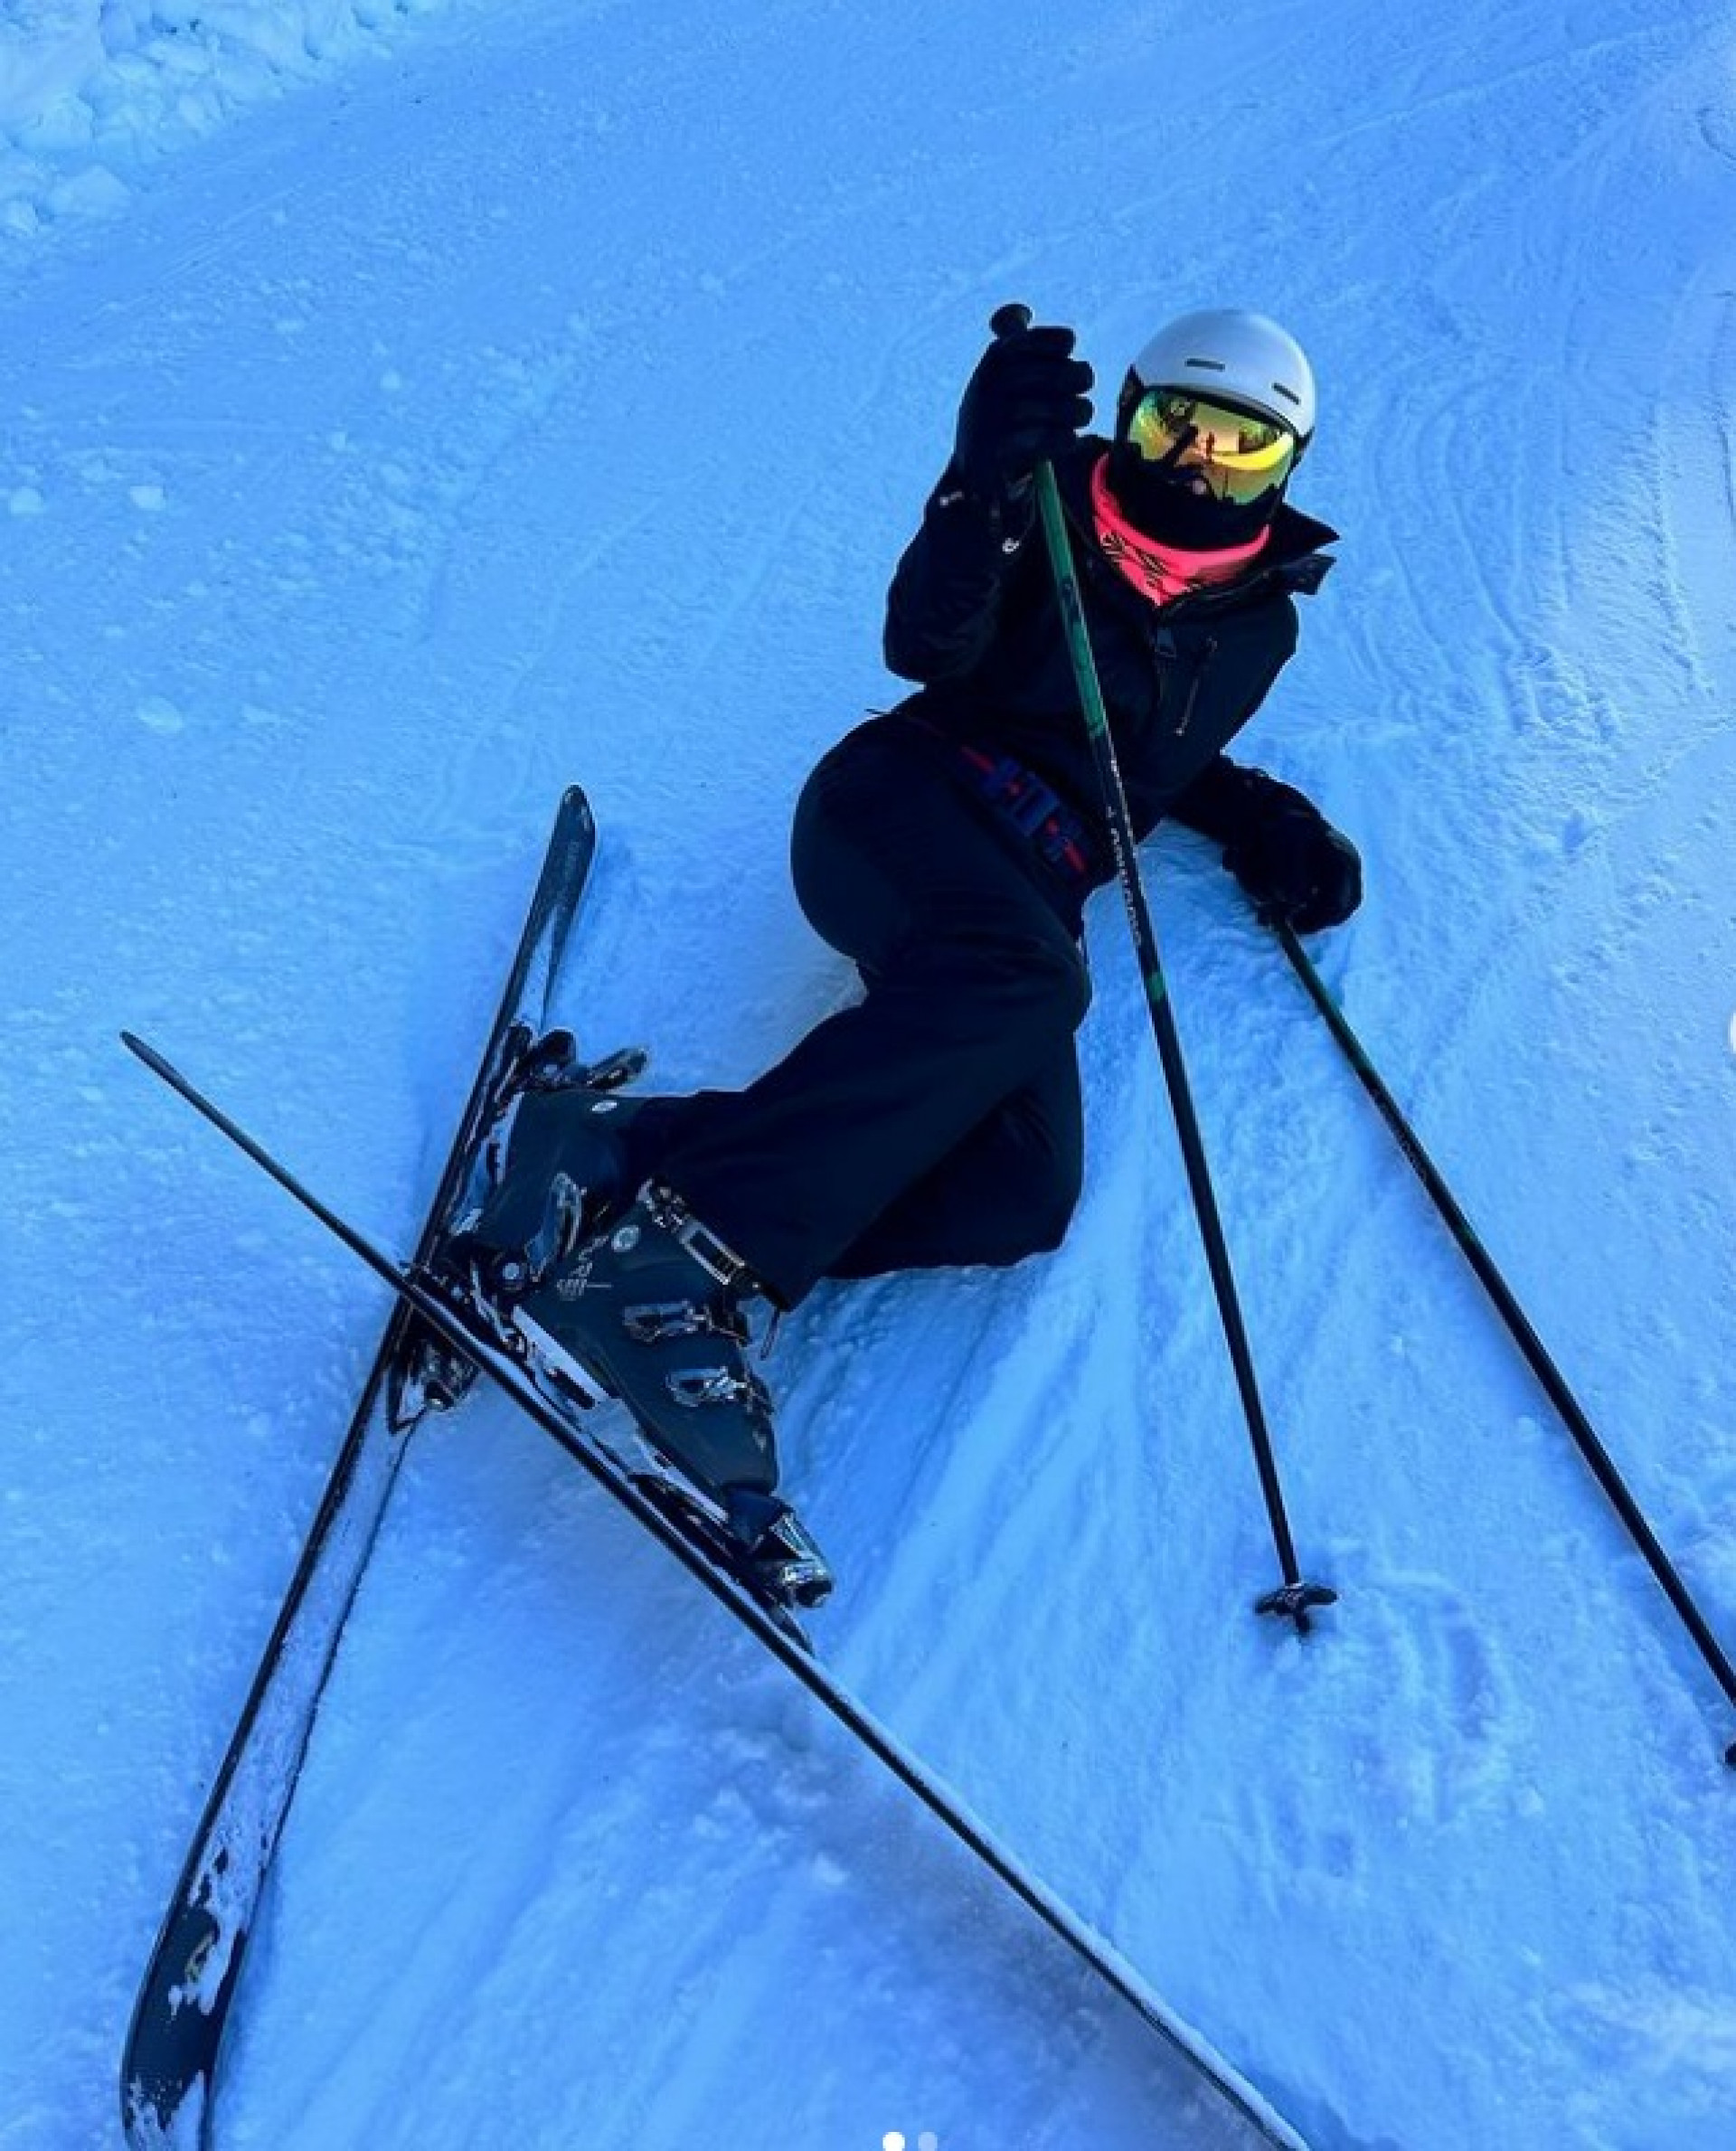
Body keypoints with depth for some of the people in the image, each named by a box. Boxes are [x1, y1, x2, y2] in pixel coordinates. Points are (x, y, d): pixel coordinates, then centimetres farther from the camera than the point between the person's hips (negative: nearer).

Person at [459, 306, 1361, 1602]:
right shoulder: (1055, 512, 9)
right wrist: (984, 488, -26)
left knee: (1023, 1191, -25)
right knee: (1026, 975, -40)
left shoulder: (1259, 623, 23)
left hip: (1020, 899, 4)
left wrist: (1263, 823, 19)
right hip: (906, 804, -4)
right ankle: (684, 1221, -45)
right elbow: (929, 647, -9)